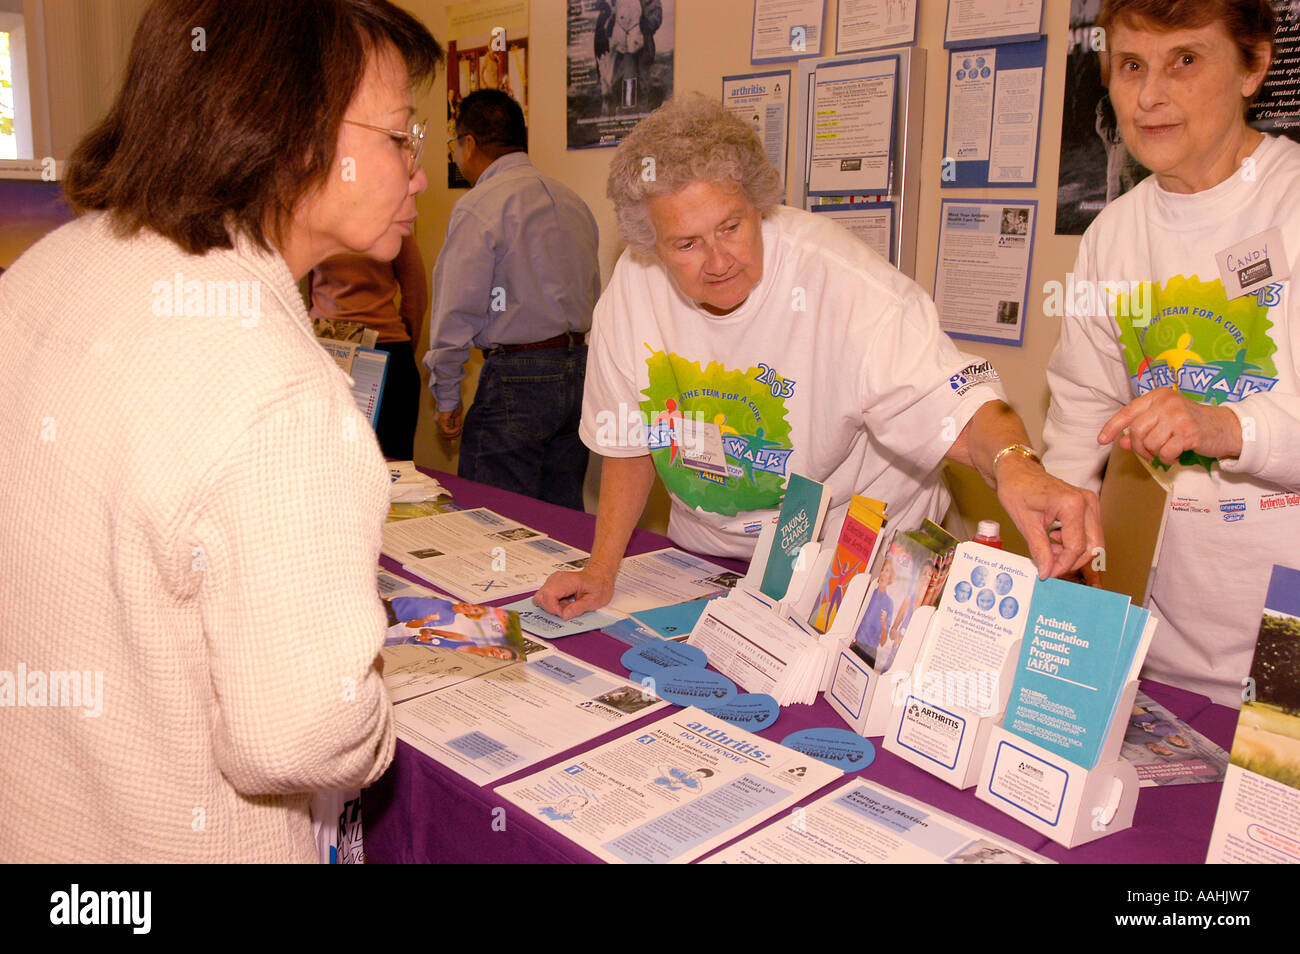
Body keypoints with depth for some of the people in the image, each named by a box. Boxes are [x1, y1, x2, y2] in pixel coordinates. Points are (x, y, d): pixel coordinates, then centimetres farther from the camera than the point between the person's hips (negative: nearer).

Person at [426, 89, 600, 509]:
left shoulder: (478, 207, -10)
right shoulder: (573, 201, 13)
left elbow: (458, 311, -12)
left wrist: (447, 398, -3)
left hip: (517, 379, -8)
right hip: (581, 371, 8)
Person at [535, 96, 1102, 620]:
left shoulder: (841, 281, -24)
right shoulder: (635, 284, -10)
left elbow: (959, 405, -29)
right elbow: (630, 441, 2)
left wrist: (1016, 468, -51)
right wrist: (601, 570, -4)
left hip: (856, 561, -3)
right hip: (707, 549, 4)